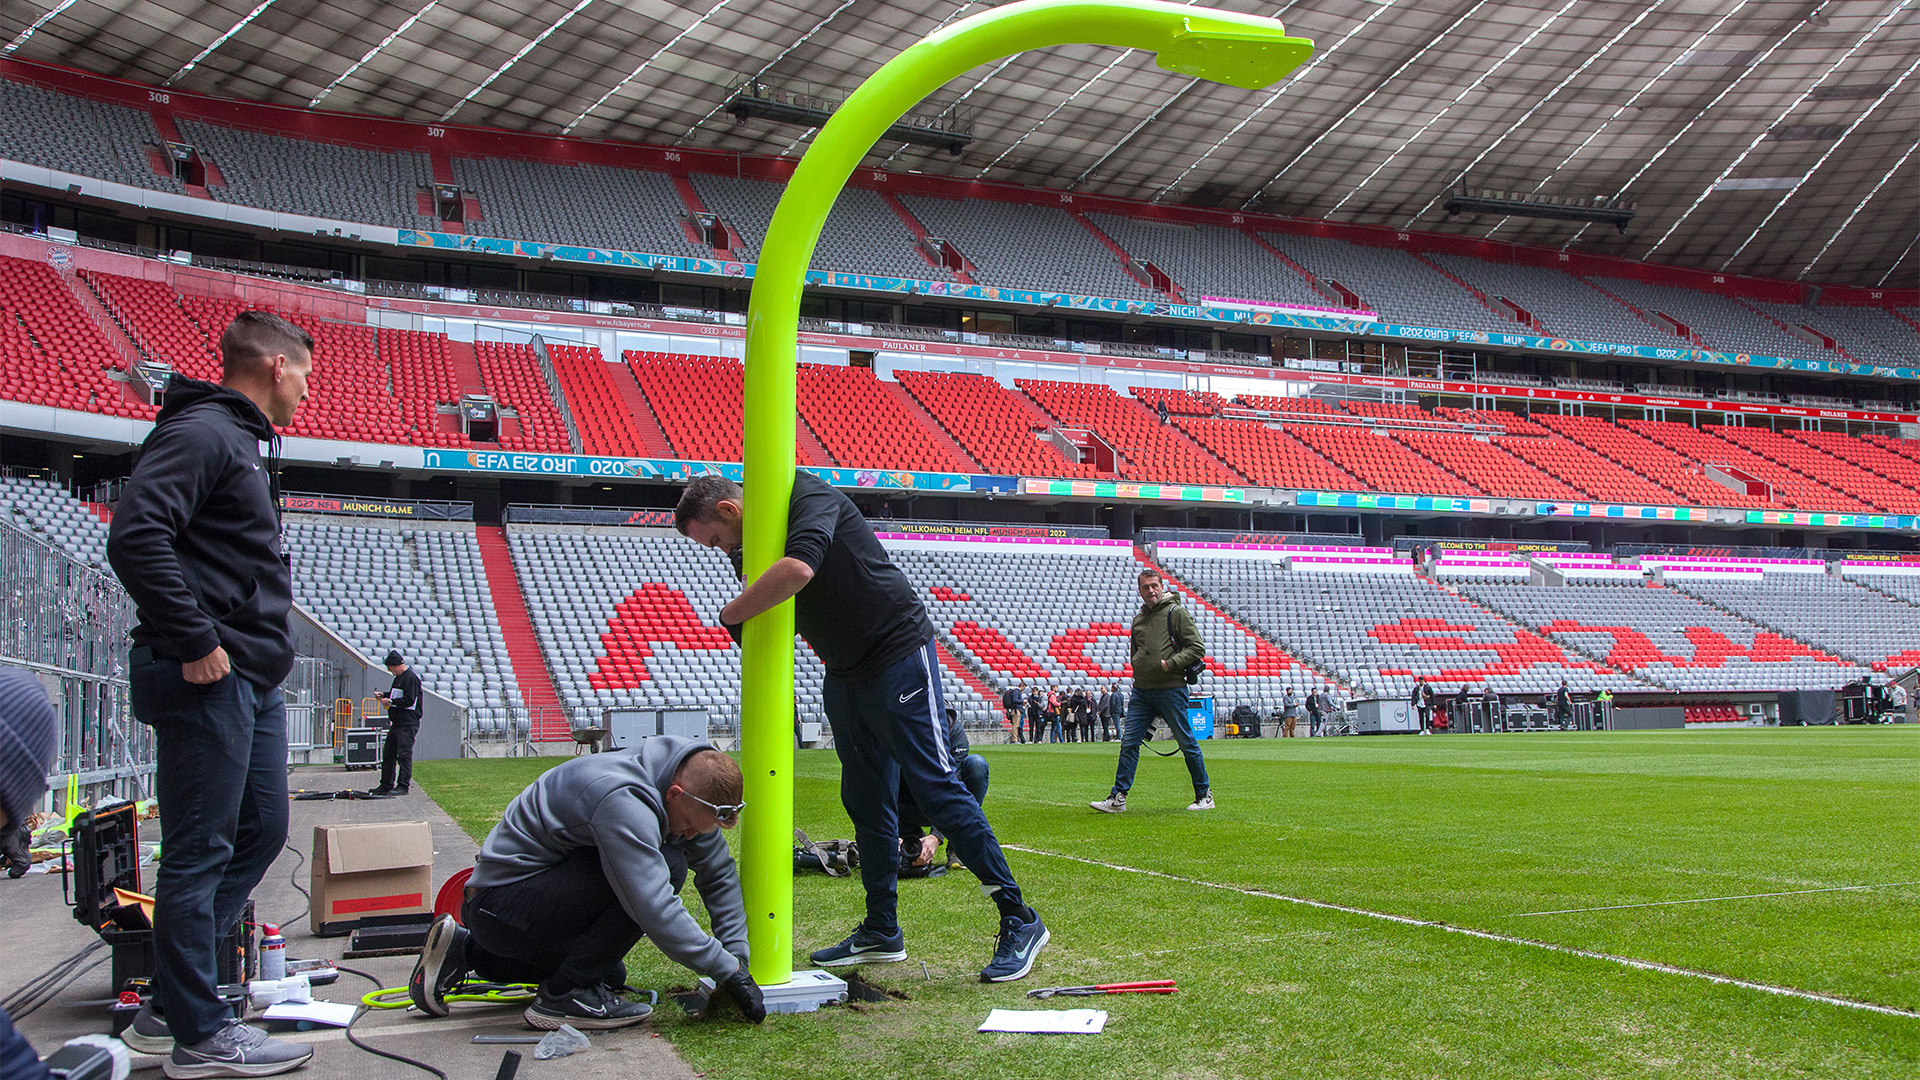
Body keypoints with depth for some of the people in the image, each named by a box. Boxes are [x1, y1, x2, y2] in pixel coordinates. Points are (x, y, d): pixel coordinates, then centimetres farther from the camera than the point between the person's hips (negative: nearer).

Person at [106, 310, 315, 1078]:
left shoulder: (243, 442, 21)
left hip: (252, 681, 11)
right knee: (200, 853, -3)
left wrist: (261, 646, 12)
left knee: (260, 832, 16)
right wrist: (195, 642, -22)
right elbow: (136, 535, -24)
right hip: (209, 679, -11)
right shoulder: (201, 432, -11)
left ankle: (170, 1005, 24)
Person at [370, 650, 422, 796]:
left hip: (408, 724, -10)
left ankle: (403, 785, -6)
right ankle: (386, 785, 18)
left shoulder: (411, 678, -14)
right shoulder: (398, 677, 17)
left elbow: (409, 700, -20)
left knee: (404, 754, -9)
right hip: (397, 723, 10)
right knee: (388, 754, 12)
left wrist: (391, 701, -14)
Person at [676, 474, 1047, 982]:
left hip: (898, 658, -9)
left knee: (936, 790, -9)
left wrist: (731, 613, -22)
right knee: (867, 804, 11)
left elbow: (798, 569, -35)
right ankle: (882, 931, 22)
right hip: (843, 675, 9)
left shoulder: (808, 495, -16)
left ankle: (1020, 921, -3)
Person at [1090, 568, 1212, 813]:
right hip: (1141, 692, 6)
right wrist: (1139, 677, 13)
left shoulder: (1176, 613, -3)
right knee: (1129, 743, 0)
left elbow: (1197, 647, -8)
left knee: (1187, 743, 1)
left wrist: (1170, 664, -16)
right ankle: (1118, 798, 1)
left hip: (1171, 690, -6)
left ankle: (1204, 795, 13)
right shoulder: (1138, 619, 17)